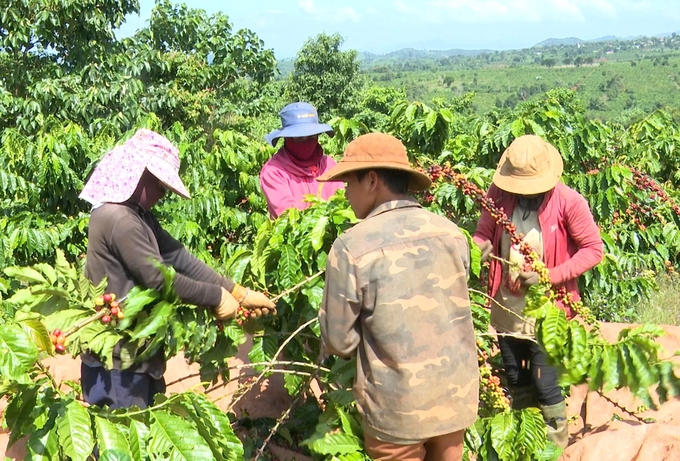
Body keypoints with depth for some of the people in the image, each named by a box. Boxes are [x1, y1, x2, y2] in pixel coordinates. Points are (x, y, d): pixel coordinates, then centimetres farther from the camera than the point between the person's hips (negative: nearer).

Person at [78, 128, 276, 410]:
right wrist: (217, 296, -11)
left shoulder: (137, 215, 10)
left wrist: (239, 293, 0)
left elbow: (178, 257, 6)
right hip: (117, 362, -10)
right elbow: (160, 279, -22)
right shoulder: (118, 220, -22)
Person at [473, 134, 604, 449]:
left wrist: (551, 276, -21)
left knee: (545, 386, 0)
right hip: (505, 306, 4)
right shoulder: (499, 193, -9)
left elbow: (593, 249, -11)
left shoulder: (568, 202, -17)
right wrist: (479, 247, -21)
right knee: (516, 385, 20)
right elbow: (483, 233, 4)